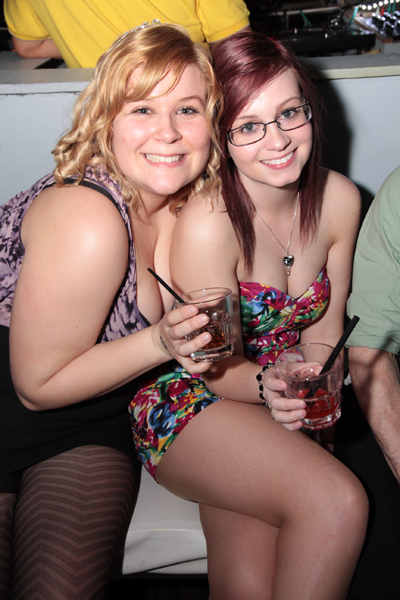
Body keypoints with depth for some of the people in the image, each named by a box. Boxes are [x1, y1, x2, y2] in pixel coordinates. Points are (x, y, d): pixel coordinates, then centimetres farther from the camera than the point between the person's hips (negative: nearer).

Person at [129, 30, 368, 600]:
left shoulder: (339, 200, -4)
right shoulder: (207, 223, -23)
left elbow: (323, 329, 5)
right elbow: (224, 369, -13)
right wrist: (268, 384, -33)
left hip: (282, 409, 5)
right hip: (187, 403, -4)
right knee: (338, 502, -27)